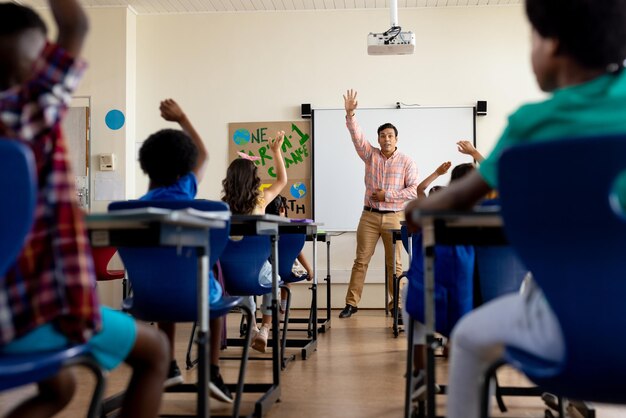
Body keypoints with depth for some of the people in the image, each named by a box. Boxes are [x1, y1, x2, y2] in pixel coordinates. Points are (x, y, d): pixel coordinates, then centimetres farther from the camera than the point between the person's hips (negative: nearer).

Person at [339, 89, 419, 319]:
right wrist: (350, 114, -21)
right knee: (361, 260, 2)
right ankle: (351, 303, 6)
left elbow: (414, 190, -6)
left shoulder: (406, 162, 0)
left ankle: (397, 303, 13)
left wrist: (388, 195, -13)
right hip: (369, 216, 2)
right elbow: (356, 135, -6)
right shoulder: (370, 155, 6)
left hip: (394, 217, -1)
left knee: (394, 263, 4)